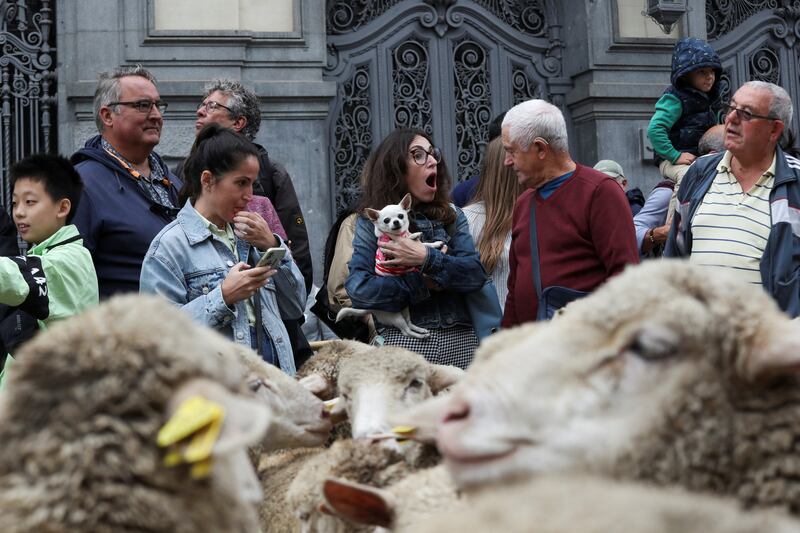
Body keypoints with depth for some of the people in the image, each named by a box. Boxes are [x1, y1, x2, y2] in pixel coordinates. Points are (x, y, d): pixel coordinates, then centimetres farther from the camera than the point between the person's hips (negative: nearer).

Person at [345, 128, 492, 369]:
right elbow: (359, 289, -8)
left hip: (459, 340, 3)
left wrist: (427, 258, -13)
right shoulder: (372, 223, 5)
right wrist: (422, 284, -7)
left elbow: (476, 274, 0)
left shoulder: (452, 216, 14)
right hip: (405, 340, -3)